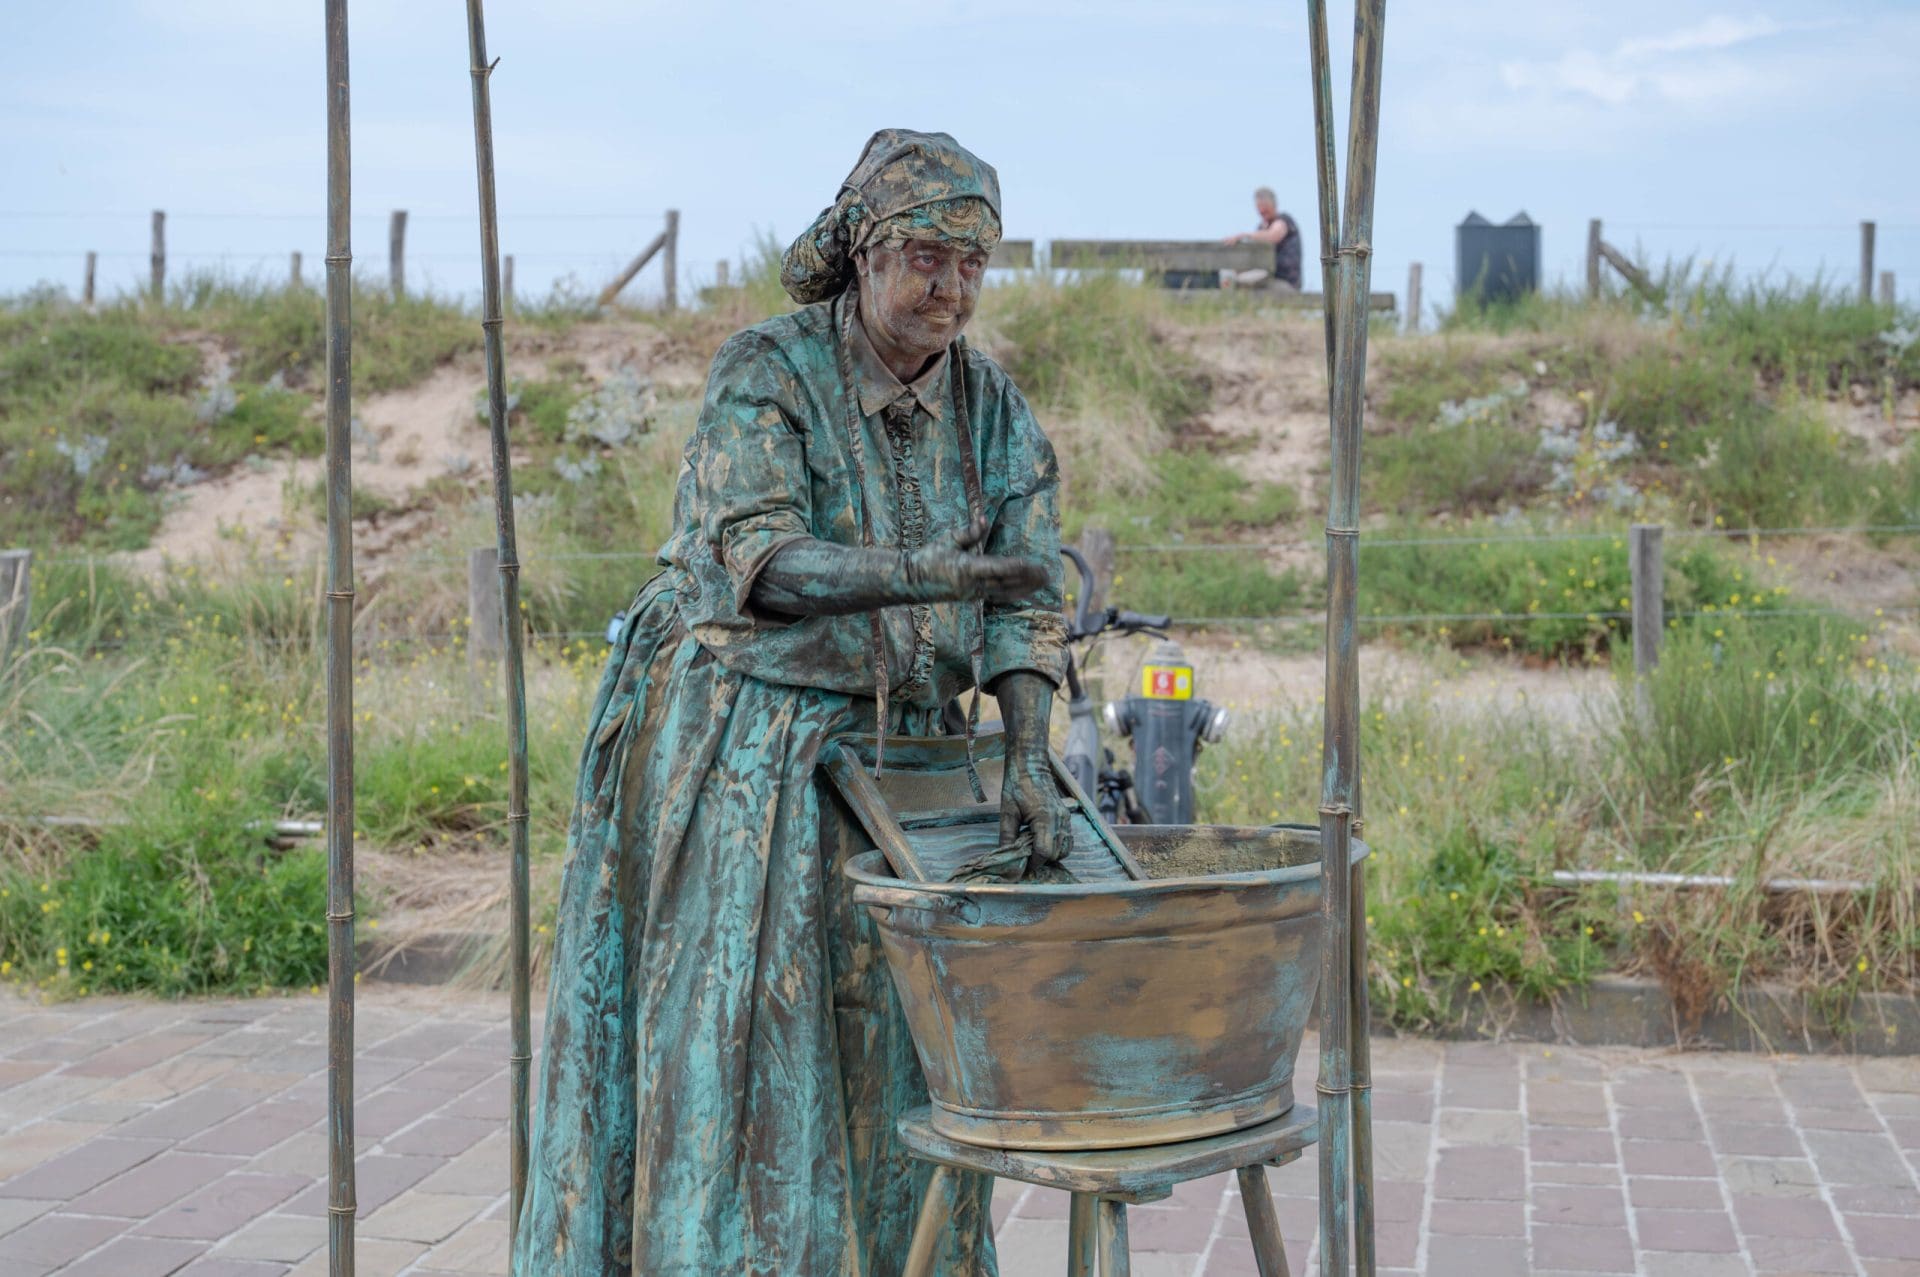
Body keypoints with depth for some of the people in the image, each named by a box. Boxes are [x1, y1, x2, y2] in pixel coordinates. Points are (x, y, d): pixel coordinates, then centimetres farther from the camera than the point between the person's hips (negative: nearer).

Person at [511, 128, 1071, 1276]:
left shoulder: (992, 408, 4)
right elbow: (757, 560, -22)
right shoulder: (767, 373, -10)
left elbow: (1027, 599, -1)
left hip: (885, 754, 5)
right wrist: (926, 573, -36)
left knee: (892, 1043, 5)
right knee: (731, 1035, -5)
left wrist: (1030, 762, -14)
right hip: (738, 757, -4)